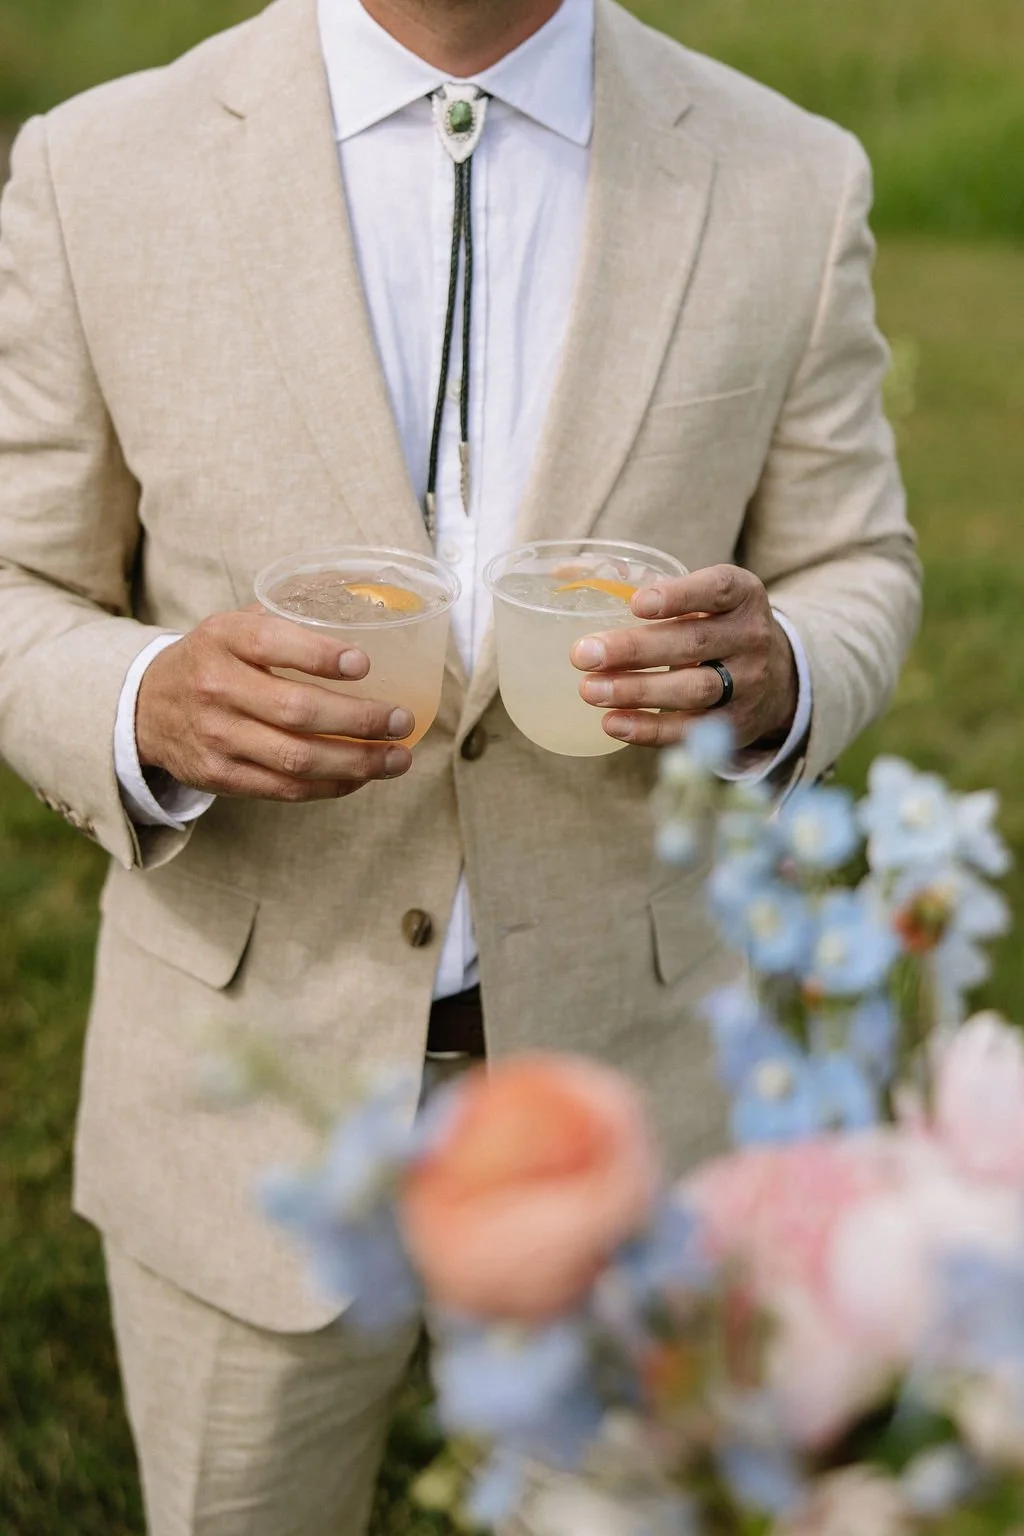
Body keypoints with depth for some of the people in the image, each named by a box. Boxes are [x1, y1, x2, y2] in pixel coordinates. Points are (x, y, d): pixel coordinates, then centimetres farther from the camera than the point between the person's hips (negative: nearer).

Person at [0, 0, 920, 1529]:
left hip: (613, 1067, 1)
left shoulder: (790, 184, -7)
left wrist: (770, 676, -22)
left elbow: (850, 580, 3)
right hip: (251, 1097, 0)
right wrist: (155, 708, -25)